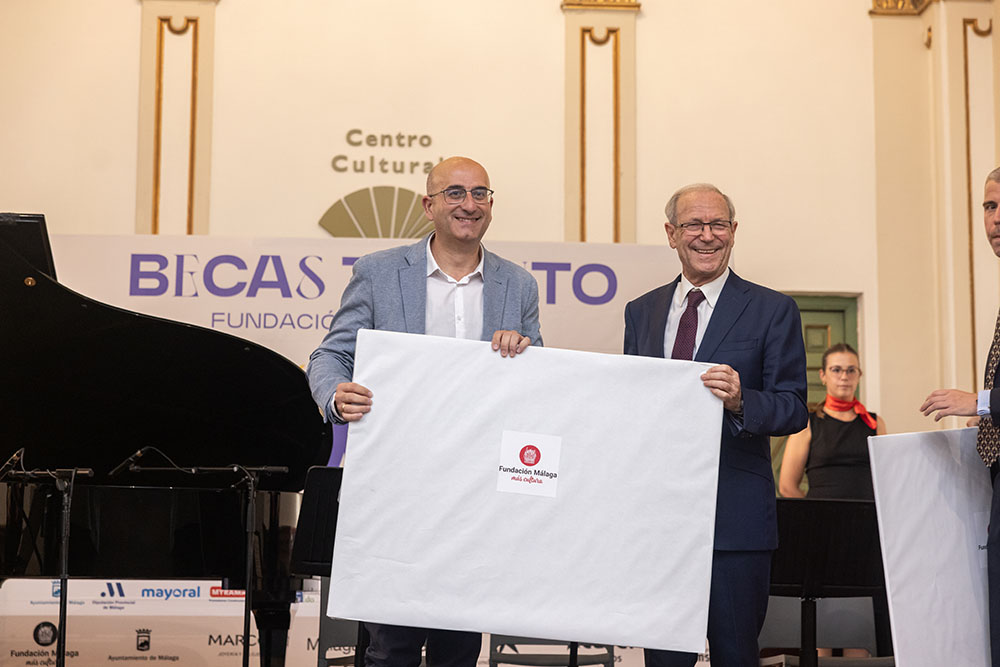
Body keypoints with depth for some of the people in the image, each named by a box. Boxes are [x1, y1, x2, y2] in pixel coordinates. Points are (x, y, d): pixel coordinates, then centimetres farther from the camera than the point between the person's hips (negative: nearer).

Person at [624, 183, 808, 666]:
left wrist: (740, 402, -24)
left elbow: (794, 409, -4)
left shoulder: (773, 311, 1)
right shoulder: (641, 312, 14)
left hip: (734, 516, -3)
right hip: (654, 512, 3)